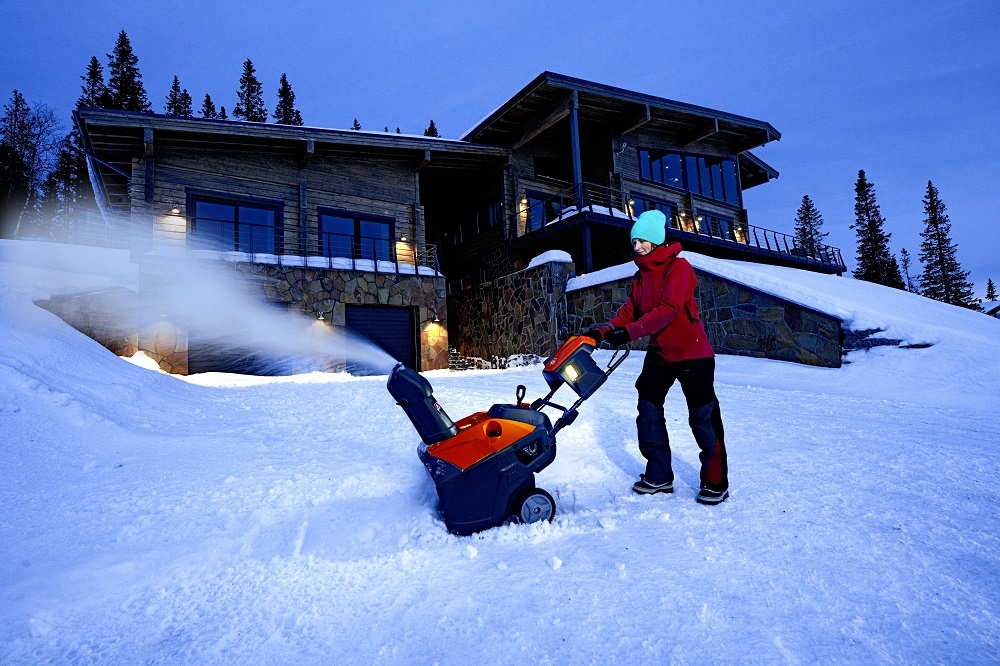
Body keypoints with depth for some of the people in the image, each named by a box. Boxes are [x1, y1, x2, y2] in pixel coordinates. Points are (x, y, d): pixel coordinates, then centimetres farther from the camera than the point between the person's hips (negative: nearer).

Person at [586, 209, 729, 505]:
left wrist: (630, 332, -32)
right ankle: (658, 475, 17)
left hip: (692, 352, -7)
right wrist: (604, 331, -11)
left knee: (703, 418, 0)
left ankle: (715, 482, 13)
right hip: (659, 353, 7)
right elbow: (629, 311, 6)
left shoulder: (678, 267, -13)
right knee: (648, 413, 5)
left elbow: (668, 309, -25)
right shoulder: (640, 276, 10)